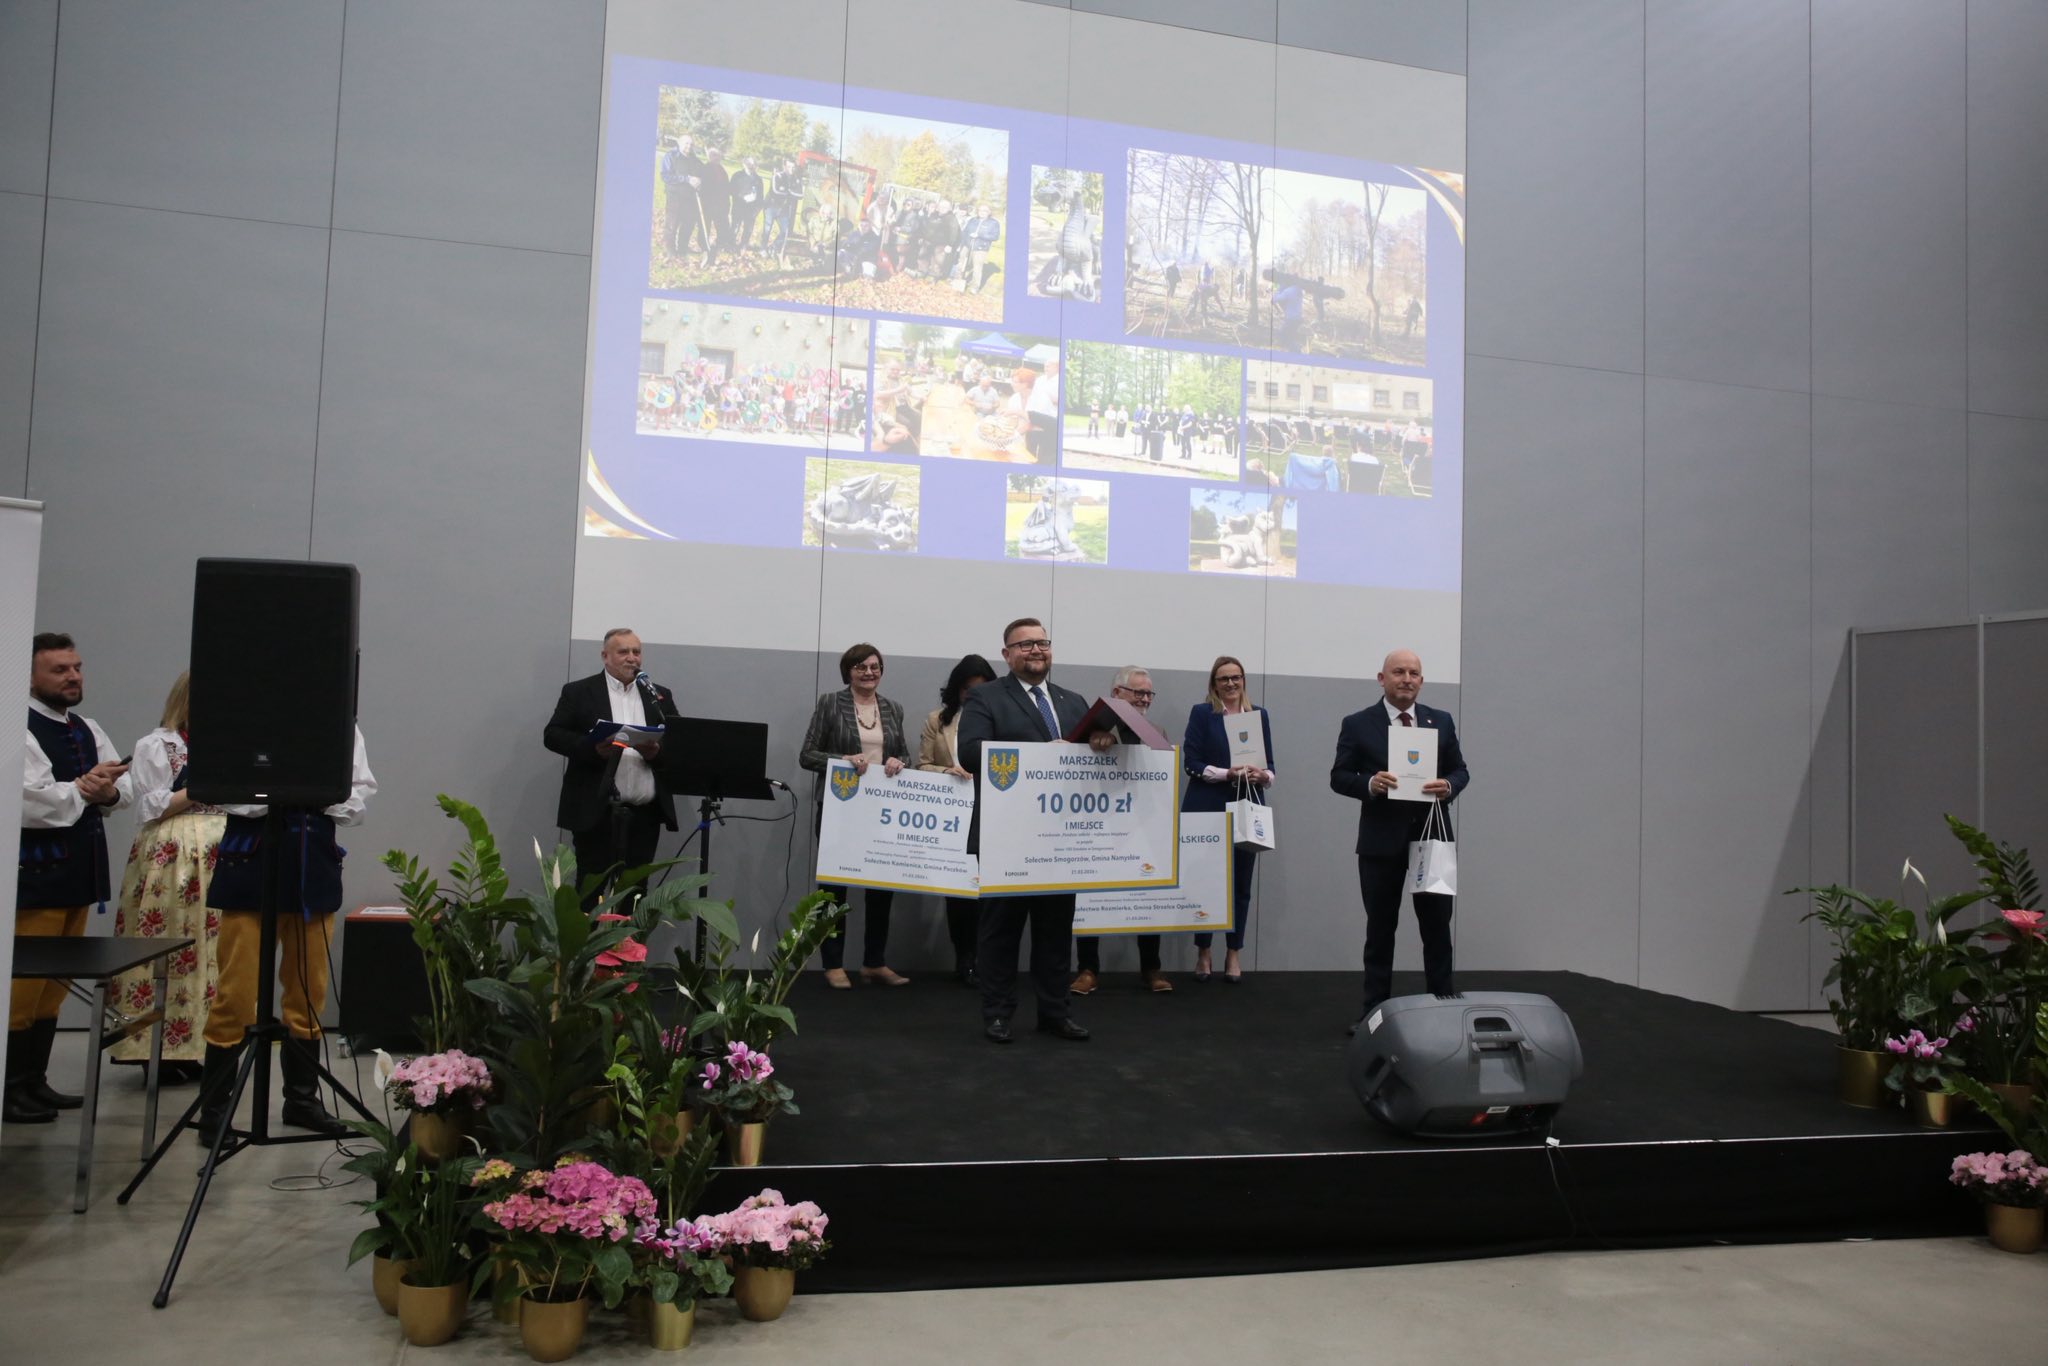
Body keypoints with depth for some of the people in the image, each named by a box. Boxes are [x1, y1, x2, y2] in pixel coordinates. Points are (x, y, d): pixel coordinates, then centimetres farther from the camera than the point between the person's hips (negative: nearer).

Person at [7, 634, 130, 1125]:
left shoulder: (88, 730, 14)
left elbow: (123, 785, 13)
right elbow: (27, 801, -24)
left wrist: (107, 791, -8)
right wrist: (82, 789, -13)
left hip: (77, 871, 9)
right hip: (35, 874, -8)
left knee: (54, 983, 13)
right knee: (22, 984, -3)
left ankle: (34, 1081, 22)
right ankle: (11, 1088, 5)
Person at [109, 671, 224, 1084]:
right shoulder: (155, 746, 2)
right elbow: (151, 807, -6)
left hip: (218, 859, 5)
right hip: (171, 858, -5)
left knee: (211, 948, 2)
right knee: (169, 947, -7)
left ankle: (197, 1047, 8)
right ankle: (160, 1051, 1)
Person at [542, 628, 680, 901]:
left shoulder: (659, 696, 15)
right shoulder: (579, 692, 6)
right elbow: (552, 735, -1)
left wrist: (658, 751, -11)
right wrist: (594, 749, -17)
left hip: (645, 814, 3)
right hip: (596, 813, -3)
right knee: (590, 890, 1)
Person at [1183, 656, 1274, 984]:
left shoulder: (1259, 715, 12)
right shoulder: (1201, 713, 3)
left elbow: (1269, 765, 10)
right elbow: (1192, 762, -5)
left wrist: (1264, 776, -13)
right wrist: (1228, 774, -18)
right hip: (1208, 809, -2)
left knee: (1241, 882, 2)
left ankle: (1233, 953, 12)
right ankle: (1203, 953, 10)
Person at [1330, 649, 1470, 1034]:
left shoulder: (1441, 721, 7)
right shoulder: (1358, 724, -1)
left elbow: (1460, 770, 9)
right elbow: (1339, 776, -1)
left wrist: (1449, 786, -13)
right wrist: (1369, 783, -21)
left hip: (1431, 836, 2)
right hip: (1381, 840, -2)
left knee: (1437, 925, 6)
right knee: (1380, 927, 8)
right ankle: (1375, 1008, 15)